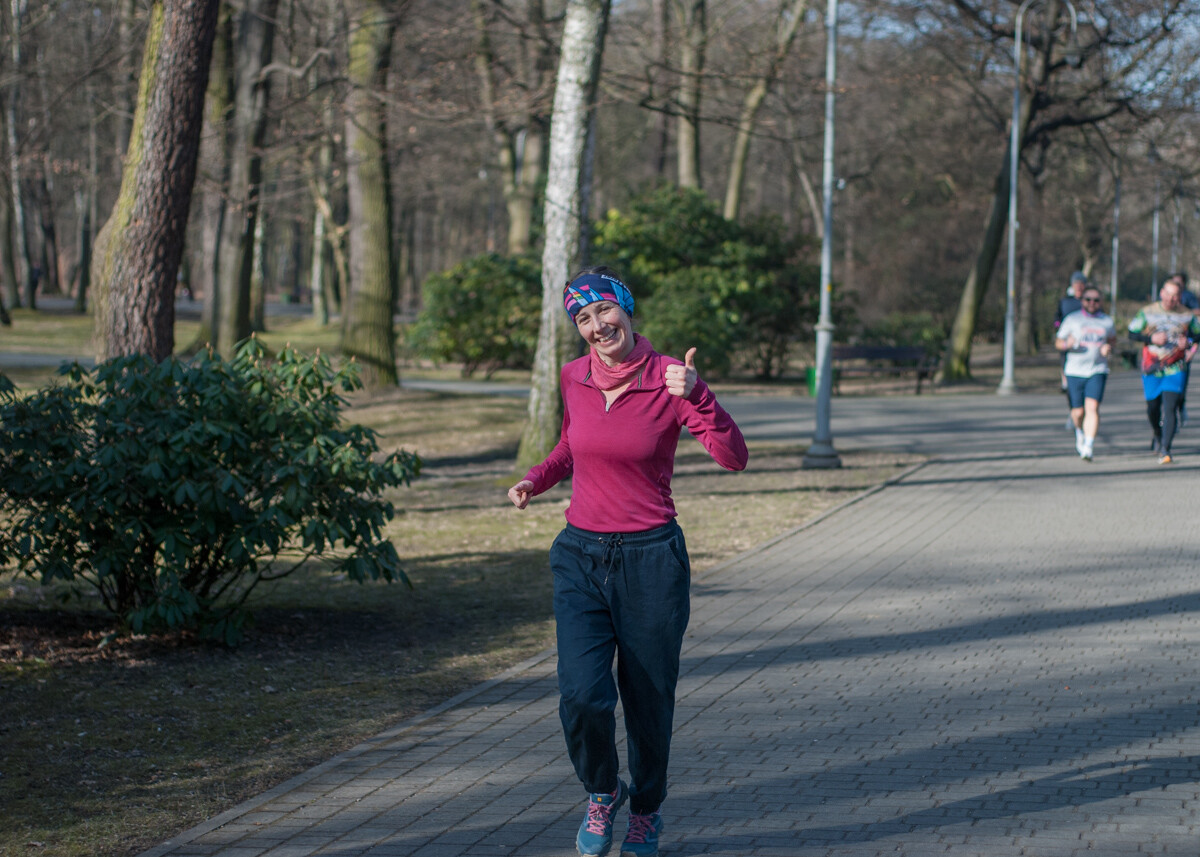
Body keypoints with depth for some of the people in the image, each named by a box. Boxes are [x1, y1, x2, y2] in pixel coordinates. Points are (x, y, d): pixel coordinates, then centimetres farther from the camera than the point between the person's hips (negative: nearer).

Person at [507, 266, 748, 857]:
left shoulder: (668, 379, -10)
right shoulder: (574, 378, 3)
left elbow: (733, 458, -18)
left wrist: (696, 395, -32)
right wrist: (536, 479, 5)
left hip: (650, 559, -2)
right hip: (581, 556, 2)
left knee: (648, 702, 7)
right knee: (583, 695, -13)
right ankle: (601, 793, 16)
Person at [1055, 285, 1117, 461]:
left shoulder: (1107, 322, 8)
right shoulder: (1072, 319, 4)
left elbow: (1113, 339, 25)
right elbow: (1058, 342, 7)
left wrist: (1108, 347, 2)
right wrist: (1067, 344, -16)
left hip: (1097, 371, 0)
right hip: (1075, 372, 0)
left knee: (1092, 407, -18)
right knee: (1078, 412, 4)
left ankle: (1088, 447, -21)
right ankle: (1080, 432, 39)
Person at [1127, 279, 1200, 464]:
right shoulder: (1147, 312, -2)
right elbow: (1132, 333, 0)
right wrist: (1151, 338, -15)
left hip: (1175, 369, -1)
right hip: (1152, 368, 1)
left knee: (1169, 409, -14)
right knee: (1153, 407, 12)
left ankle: (1165, 449, -16)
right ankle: (1158, 435, 44)